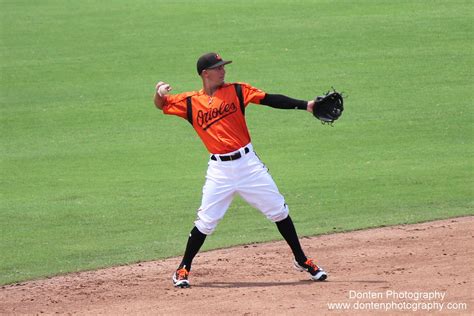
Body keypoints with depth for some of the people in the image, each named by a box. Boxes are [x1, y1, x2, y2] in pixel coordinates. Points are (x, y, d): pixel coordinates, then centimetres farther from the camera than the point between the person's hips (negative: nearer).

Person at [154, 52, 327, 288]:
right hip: (219, 169, -1)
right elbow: (161, 105, 9)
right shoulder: (190, 102, 4)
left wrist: (305, 105, -13)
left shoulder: (236, 91, 3)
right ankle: (183, 270, 10)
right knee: (206, 222, -4)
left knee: (278, 211, 4)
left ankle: (301, 260, 17)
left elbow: (271, 100, -3)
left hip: (248, 162, 1)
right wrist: (159, 92, -16)